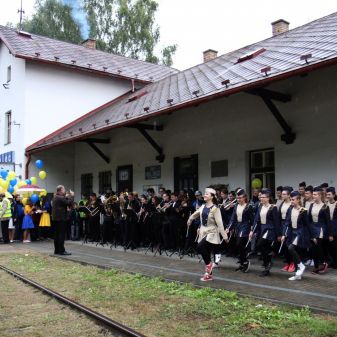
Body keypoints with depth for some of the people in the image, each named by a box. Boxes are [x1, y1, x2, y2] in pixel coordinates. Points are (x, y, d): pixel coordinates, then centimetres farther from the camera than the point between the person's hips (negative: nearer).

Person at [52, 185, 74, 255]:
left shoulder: (55, 197, 13)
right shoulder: (60, 198, -17)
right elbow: (69, 203, -20)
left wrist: (66, 197, 14)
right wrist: (71, 196, -8)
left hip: (56, 218, 10)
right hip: (61, 218, -10)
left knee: (57, 234, 12)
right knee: (62, 234, -7)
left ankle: (56, 250, 17)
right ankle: (61, 250, -8)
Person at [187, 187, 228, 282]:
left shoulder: (215, 208, -14)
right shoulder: (203, 207, 6)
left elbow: (219, 223, -18)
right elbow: (195, 214, 26)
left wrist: (224, 236, -20)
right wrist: (190, 220, 40)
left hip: (212, 233, -7)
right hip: (203, 232, 7)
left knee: (200, 247, -24)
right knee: (206, 253, 9)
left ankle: (209, 264, -2)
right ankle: (209, 274, 19)